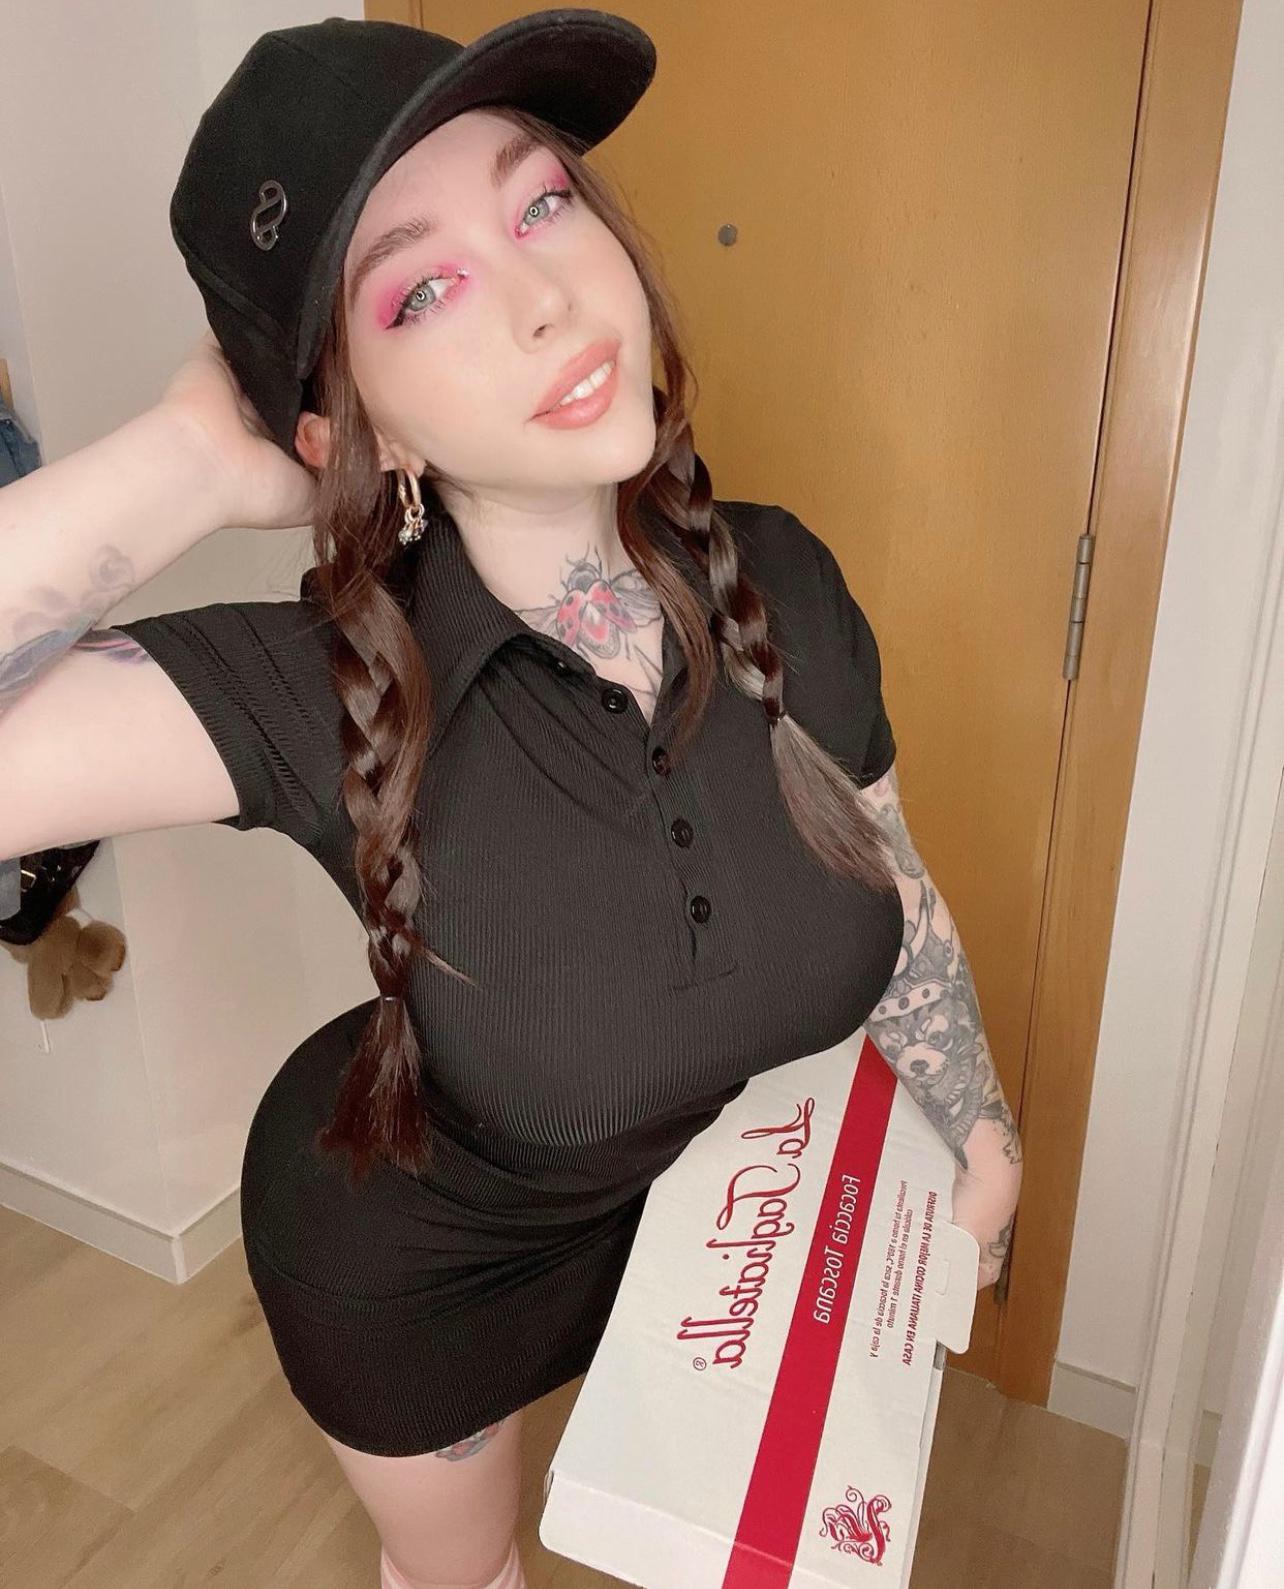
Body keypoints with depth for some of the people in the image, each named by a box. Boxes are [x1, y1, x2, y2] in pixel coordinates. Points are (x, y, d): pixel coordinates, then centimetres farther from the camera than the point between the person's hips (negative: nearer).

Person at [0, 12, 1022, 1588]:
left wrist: (984, 1145, 2)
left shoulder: (779, 579, -22)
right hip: (413, 1257, -2)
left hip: (707, 1183, 3)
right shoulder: (316, 692, -33)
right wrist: (191, 459, -40)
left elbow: (897, 898, -8)